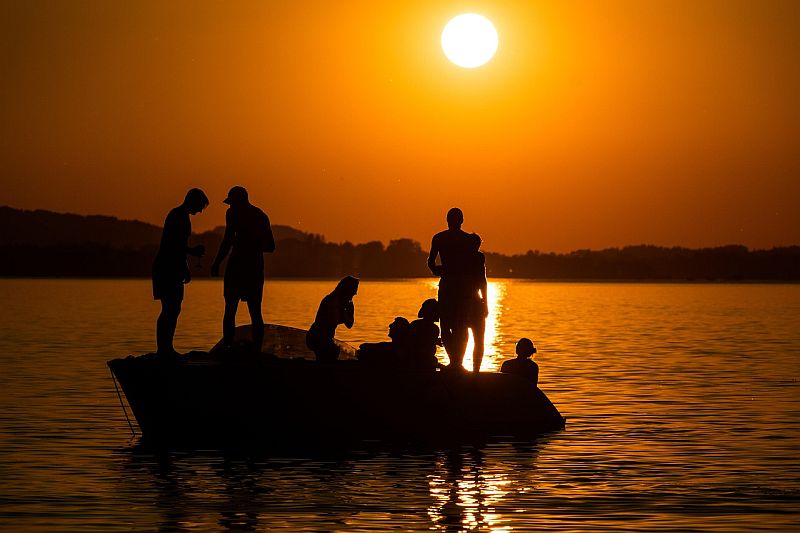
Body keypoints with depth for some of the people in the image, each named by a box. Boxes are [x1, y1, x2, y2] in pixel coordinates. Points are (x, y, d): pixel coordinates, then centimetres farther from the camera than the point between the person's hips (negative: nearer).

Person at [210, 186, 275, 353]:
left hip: (237, 265, -5)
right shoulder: (261, 216, 16)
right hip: (256, 267, 6)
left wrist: (216, 263, -3)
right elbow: (270, 247, 19)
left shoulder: (234, 213, -2)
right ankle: (257, 351, 2)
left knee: (230, 311, -3)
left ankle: (227, 349, -13)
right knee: (255, 312, 7)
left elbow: (227, 241, -11)